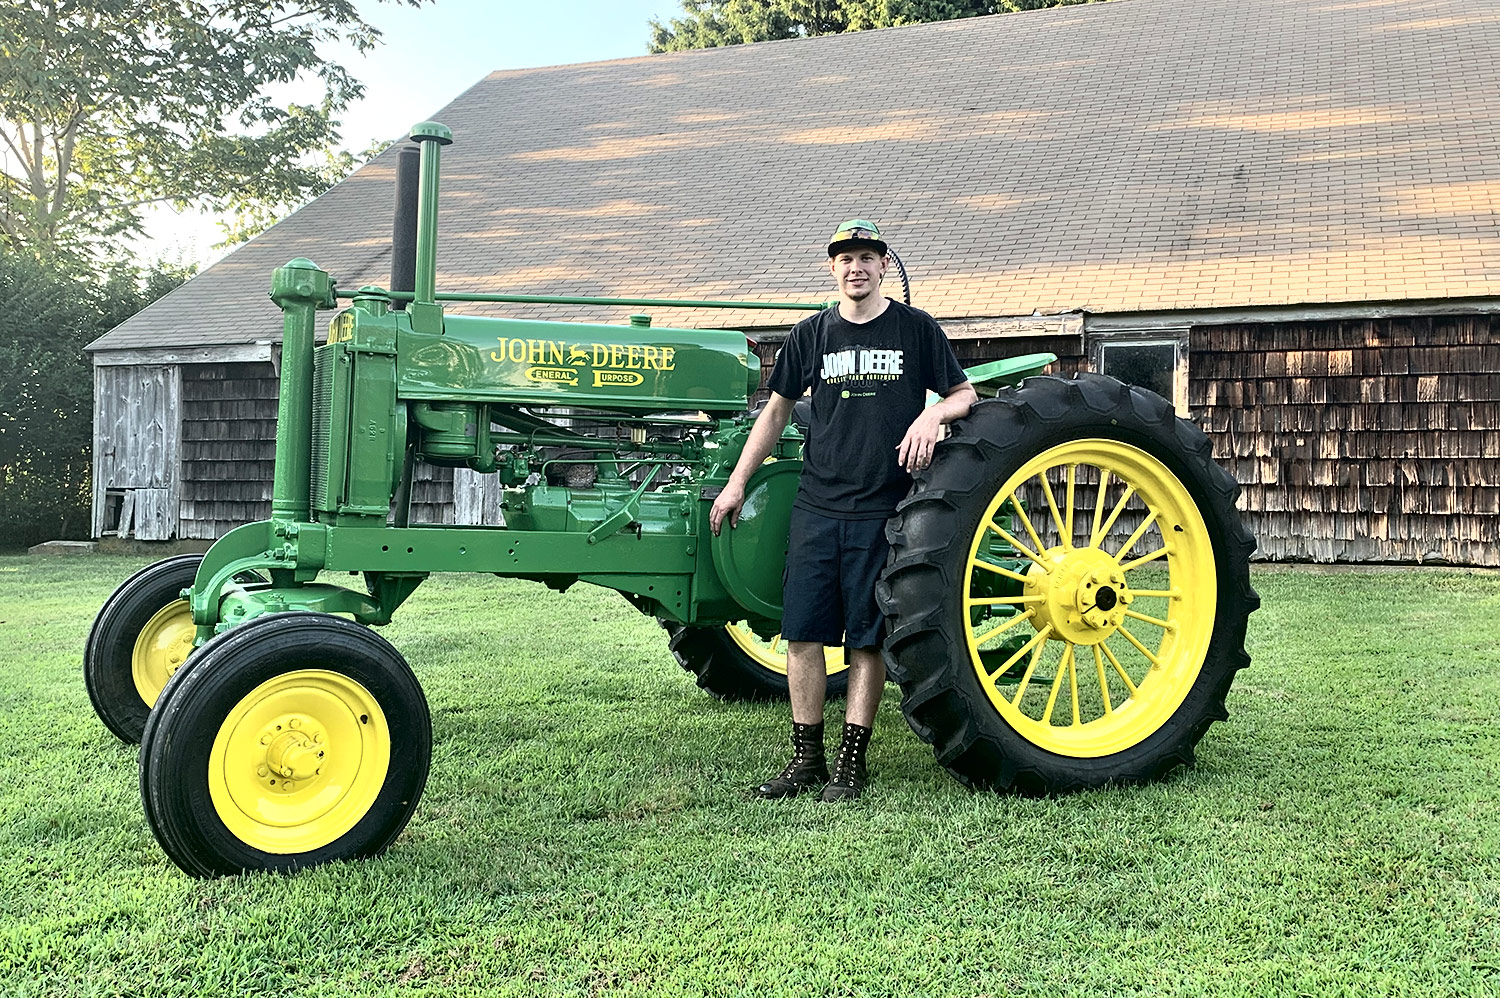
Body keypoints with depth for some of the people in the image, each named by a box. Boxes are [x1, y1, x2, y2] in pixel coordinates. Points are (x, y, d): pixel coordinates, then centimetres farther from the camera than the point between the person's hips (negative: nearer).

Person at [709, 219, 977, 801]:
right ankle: (806, 758, 12)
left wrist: (934, 414, -13)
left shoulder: (914, 328, 5)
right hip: (817, 507, 2)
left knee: (867, 639, 1)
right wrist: (737, 482, 15)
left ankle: (851, 762, 10)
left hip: (884, 509, -2)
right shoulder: (811, 334, 10)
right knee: (802, 633, 0)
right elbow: (777, 409, 18)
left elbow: (965, 394, 10)